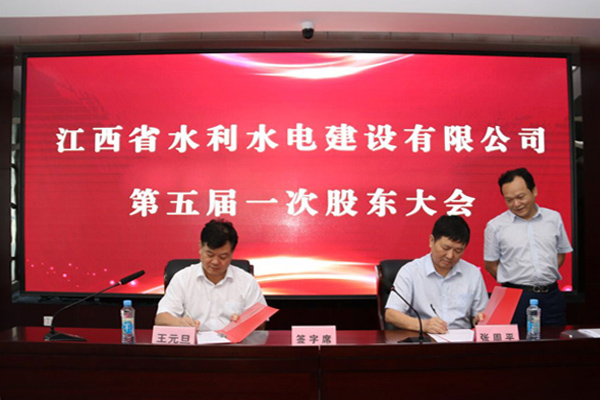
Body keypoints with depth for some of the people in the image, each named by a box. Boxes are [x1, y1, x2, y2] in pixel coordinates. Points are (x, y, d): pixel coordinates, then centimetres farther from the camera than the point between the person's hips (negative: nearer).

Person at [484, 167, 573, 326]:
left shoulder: (554, 218, 7)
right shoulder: (495, 226, -2)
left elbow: (561, 253, 17)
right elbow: (490, 264, 3)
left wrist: (546, 277, 6)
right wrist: (514, 283, -2)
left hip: (551, 295, 3)